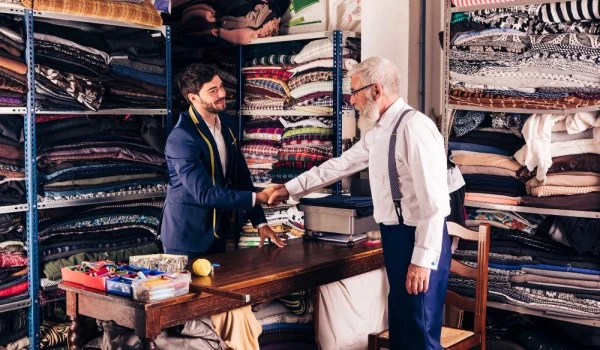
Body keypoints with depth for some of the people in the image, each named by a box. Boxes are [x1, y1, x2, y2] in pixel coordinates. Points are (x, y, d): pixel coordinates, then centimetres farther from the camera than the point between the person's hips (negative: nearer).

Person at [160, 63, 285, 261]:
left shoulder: (228, 124, 1)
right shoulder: (181, 138, -22)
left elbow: (241, 175, 6)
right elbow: (204, 193, -26)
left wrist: (260, 222, 2)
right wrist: (257, 198, -24)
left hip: (218, 229, 7)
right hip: (187, 234, -7)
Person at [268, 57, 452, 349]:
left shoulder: (414, 128, -20)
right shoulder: (376, 131, 10)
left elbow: (434, 201, -22)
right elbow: (340, 165, 21)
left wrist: (422, 258, -22)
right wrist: (290, 188, 24)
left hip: (418, 238, -9)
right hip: (394, 235, 9)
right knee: (400, 324, 20)